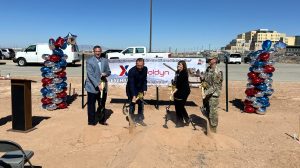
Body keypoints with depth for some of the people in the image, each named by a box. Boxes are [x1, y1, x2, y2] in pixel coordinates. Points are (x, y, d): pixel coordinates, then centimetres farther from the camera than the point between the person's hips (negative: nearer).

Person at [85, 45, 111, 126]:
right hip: (92, 87, -4)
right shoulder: (89, 61, -8)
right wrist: (97, 84, -24)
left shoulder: (105, 60, 7)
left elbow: (108, 71, 13)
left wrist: (105, 74, -11)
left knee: (102, 104, 13)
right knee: (91, 105, 6)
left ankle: (102, 120, 27)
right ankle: (91, 121, 19)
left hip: (102, 86, 4)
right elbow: (90, 74, -15)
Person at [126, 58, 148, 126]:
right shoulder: (132, 71, -27)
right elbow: (131, 84, -30)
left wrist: (144, 89, -7)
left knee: (141, 104, 8)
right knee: (132, 104, -5)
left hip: (140, 89, 5)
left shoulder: (145, 69, -11)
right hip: (131, 89, -5)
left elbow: (144, 80, 2)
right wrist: (133, 95, -35)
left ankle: (140, 119, 22)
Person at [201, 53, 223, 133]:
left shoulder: (217, 72, -18)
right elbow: (203, 78, 19)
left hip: (213, 95, -8)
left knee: (213, 113, 0)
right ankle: (209, 127, 35)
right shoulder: (208, 69, 7)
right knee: (206, 112, 18)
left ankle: (213, 129, 13)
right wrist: (202, 78, -4)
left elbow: (214, 86, -21)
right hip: (206, 93, 8)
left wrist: (206, 93, -26)